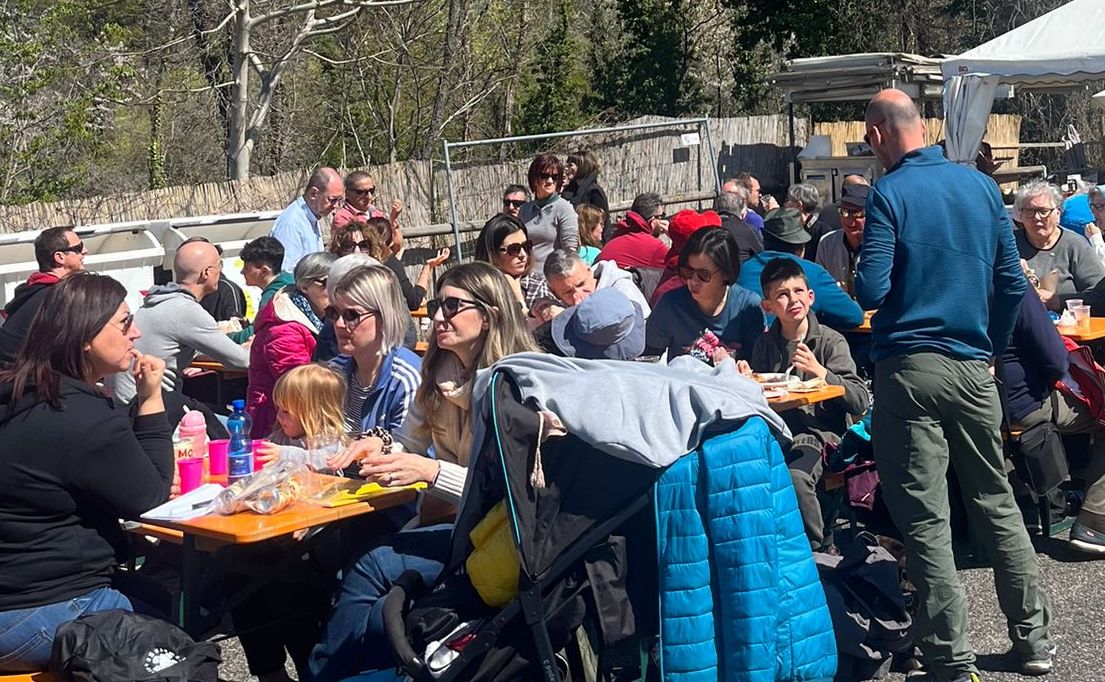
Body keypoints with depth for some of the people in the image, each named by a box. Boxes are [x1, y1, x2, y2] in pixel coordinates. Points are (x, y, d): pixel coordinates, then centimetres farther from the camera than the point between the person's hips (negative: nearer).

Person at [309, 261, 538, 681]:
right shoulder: (441, 370, 11)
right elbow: (409, 441, 21)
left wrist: (431, 471, -28)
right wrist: (378, 446, -2)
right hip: (451, 522, 7)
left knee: (373, 567, -22)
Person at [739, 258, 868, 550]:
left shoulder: (831, 342, 1)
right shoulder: (764, 345, 14)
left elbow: (860, 401, -6)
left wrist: (820, 372, -16)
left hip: (818, 431, -4)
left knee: (795, 476, -34)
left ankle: (816, 547, -9)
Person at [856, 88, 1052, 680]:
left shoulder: (888, 195, -9)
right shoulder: (980, 185, 6)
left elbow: (870, 291, -15)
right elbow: (1012, 284, 7)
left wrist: (858, 282, 7)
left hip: (909, 369, -5)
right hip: (972, 367, 5)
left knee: (925, 519, 0)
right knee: (996, 503, 16)